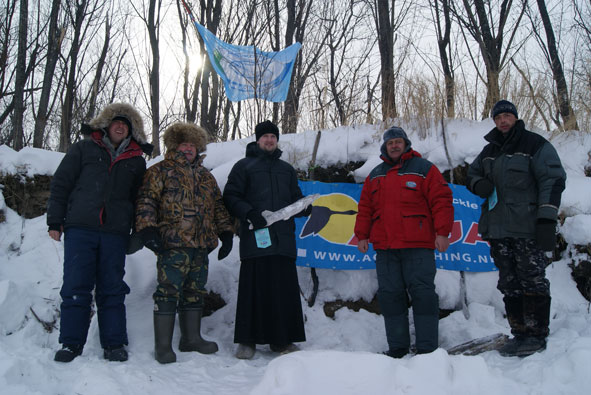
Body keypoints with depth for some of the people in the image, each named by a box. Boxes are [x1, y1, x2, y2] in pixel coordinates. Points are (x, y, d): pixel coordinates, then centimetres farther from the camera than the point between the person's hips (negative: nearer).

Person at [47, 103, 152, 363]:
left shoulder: (136, 160, 15)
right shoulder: (84, 149, 10)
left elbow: (140, 198, 19)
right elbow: (60, 184, 8)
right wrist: (55, 221, 2)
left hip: (115, 233, 1)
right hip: (79, 229, -1)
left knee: (112, 290, 4)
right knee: (76, 287, -2)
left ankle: (114, 344, 10)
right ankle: (71, 343, 6)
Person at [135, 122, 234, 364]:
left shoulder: (206, 176, 23)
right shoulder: (160, 171, 4)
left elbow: (218, 206, 25)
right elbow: (146, 200, -5)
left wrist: (226, 233, 17)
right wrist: (148, 229, -17)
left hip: (201, 245, 7)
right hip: (173, 244, -6)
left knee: (195, 291, 12)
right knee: (169, 291, -7)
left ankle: (191, 338, 23)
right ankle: (163, 345, 0)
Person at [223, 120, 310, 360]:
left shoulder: (286, 169, 25)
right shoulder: (244, 166, 11)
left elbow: (295, 199, 25)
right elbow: (230, 197, 3)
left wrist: (306, 207, 2)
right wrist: (248, 213, -14)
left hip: (283, 238, 4)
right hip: (255, 238, -3)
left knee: (284, 289, 1)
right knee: (253, 288, -4)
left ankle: (281, 339, 11)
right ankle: (247, 340, 6)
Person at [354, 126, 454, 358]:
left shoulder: (424, 169, 5)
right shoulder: (375, 175, 19)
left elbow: (441, 200, -2)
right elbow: (365, 208, 19)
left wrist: (442, 232, -10)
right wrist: (362, 235, 11)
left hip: (418, 246, -4)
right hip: (384, 247, 5)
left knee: (422, 293, -5)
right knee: (389, 295, 4)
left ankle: (427, 348, 2)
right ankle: (397, 348, 12)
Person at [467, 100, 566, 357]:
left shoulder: (535, 144, 0)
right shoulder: (489, 151, 18)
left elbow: (553, 180, -6)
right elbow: (472, 174, 28)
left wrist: (547, 219, -14)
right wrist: (479, 185, 2)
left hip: (527, 229, -6)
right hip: (498, 229, 6)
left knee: (533, 281, -5)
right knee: (509, 284, 6)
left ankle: (536, 335, 2)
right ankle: (520, 333, 12)